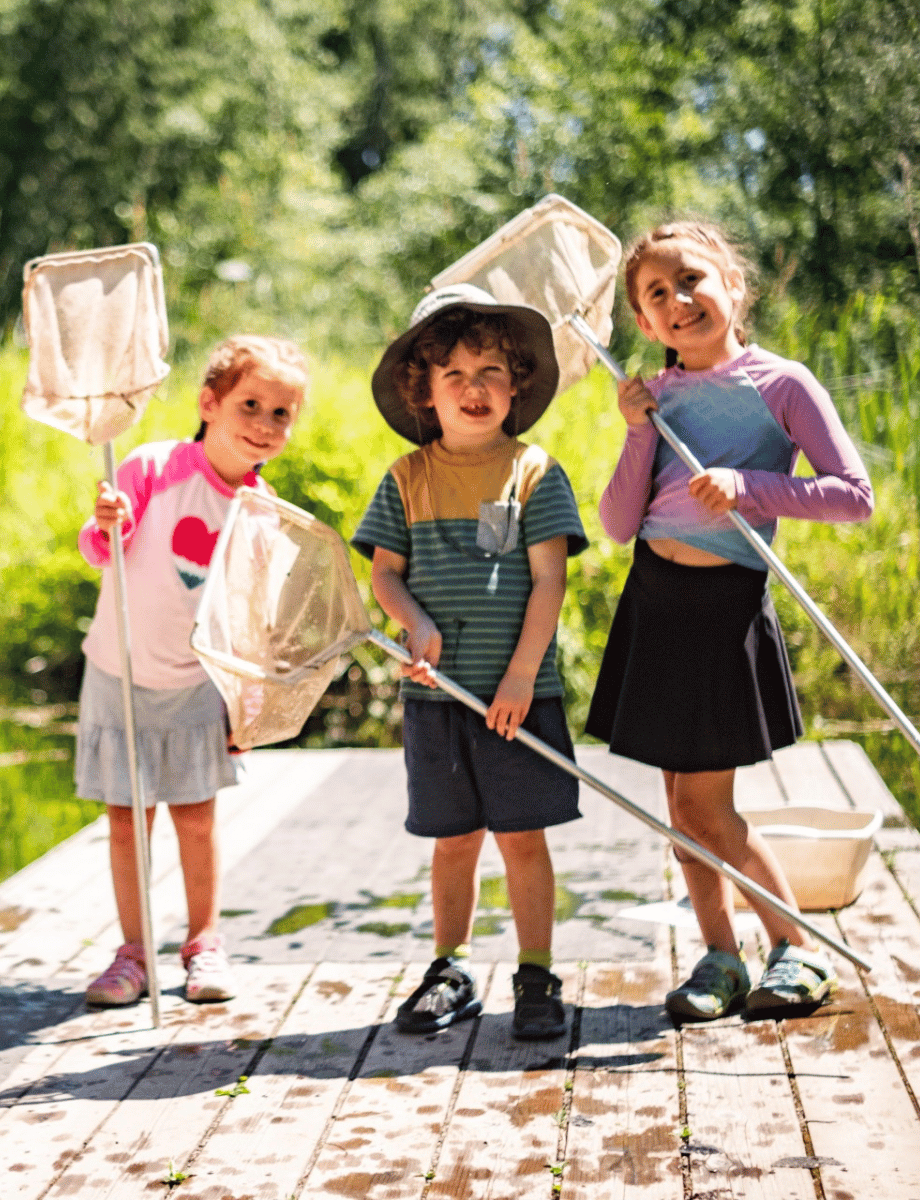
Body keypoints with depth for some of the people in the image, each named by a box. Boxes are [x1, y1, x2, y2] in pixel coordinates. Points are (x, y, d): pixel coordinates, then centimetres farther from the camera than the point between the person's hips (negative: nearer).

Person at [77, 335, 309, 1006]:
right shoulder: (153, 467, -15)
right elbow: (99, 551, -10)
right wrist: (106, 526, -33)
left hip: (196, 683, 2)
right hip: (120, 674, -2)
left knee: (197, 816, 6)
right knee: (126, 818, 4)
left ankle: (204, 941, 23)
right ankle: (134, 950, 16)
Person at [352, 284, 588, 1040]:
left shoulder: (534, 472, -1)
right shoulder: (408, 479, 6)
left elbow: (548, 581, -6)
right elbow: (385, 572, 7)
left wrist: (522, 674, -12)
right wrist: (417, 623, -13)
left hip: (518, 692, -2)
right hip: (438, 690, 2)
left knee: (523, 836, 2)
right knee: (454, 838, 12)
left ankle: (537, 979, 15)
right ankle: (451, 973, 25)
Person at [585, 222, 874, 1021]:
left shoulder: (780, 384, -6)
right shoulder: (659, 396, 8)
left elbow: (855, 495, -11)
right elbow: (619, 525, 4)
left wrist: (748, 486, -19)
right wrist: (639, 433, -7)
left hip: (727, 603, -5)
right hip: (655, 599, 6)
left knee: (704, 806, -4)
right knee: (682, 803, 9)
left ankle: (800, 949, 12)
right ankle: (721, 956, 22)